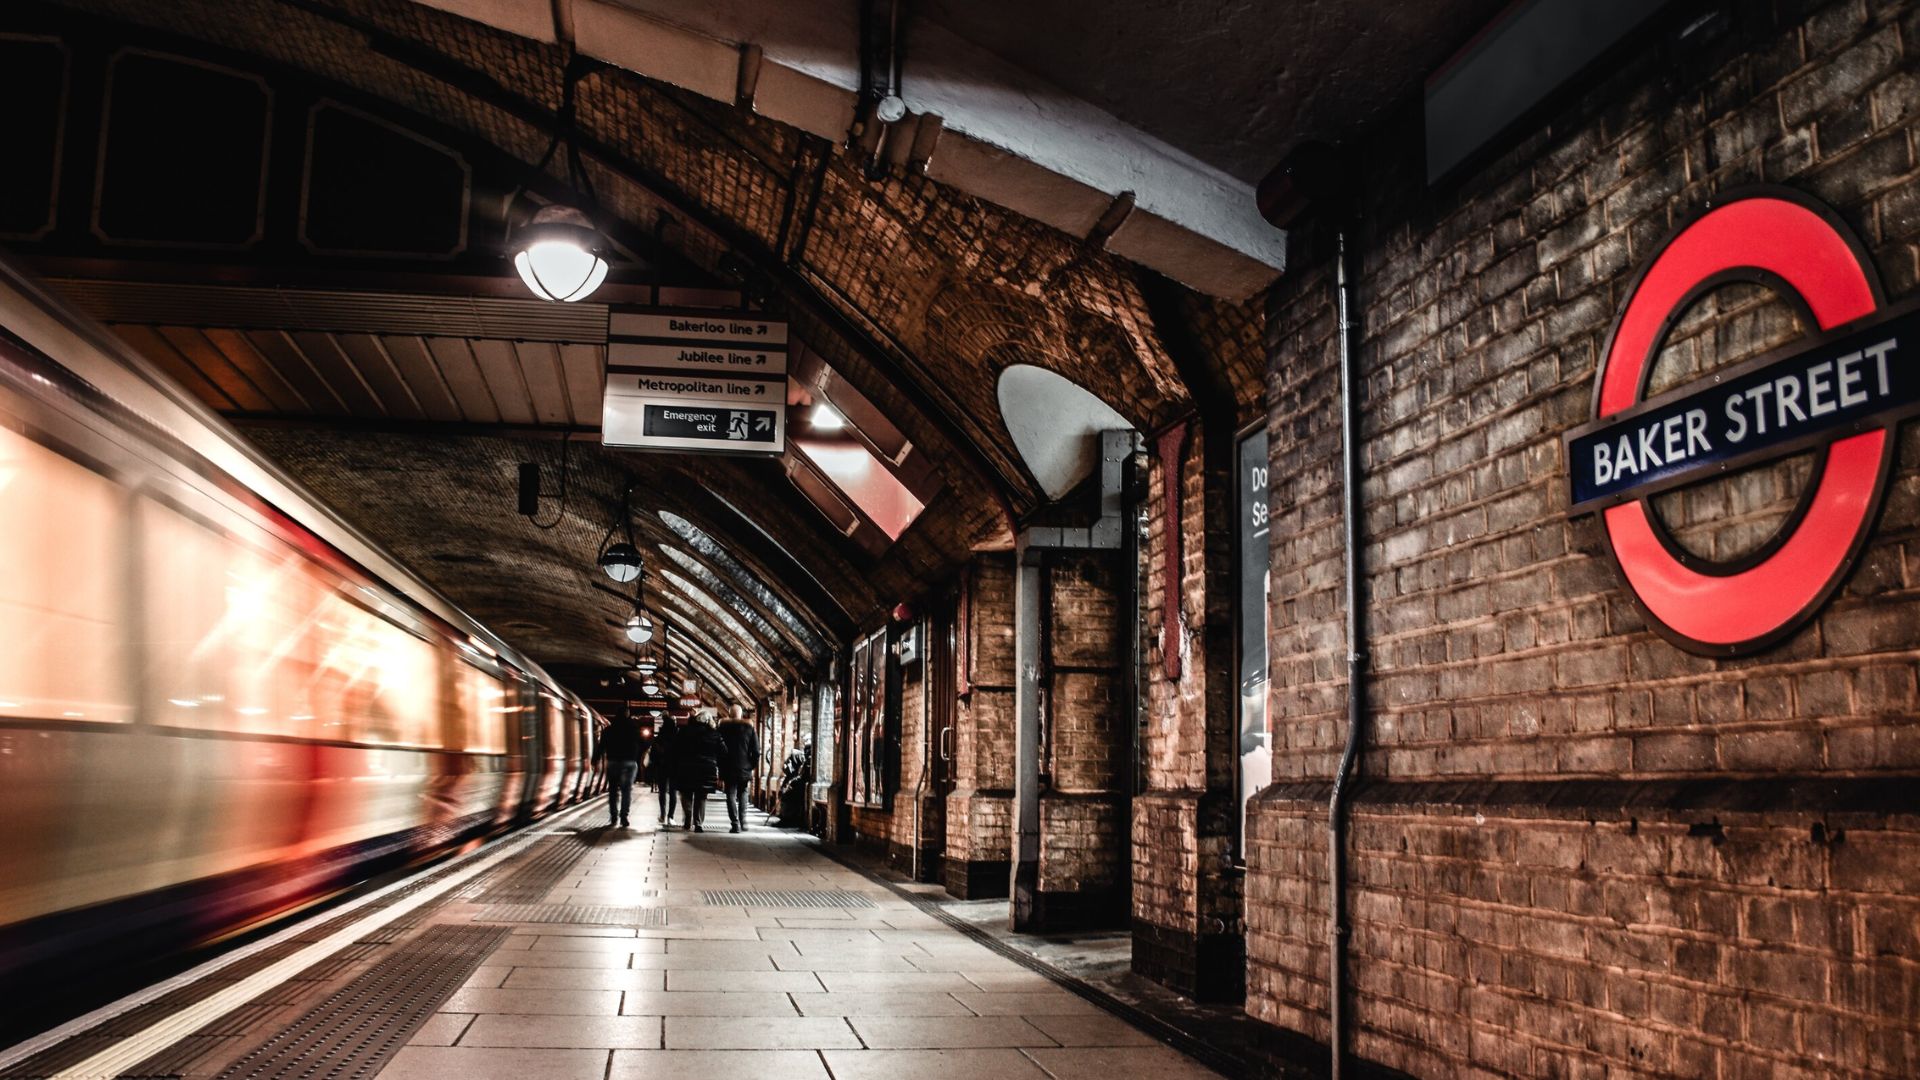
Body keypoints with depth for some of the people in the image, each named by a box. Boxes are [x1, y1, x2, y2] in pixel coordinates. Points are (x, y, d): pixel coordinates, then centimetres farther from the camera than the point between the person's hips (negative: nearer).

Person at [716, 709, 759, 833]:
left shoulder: (723, 728, -2)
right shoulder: (749, 728, 1)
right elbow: (756, 751, -1)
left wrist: (720, 769, 4)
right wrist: (752, 766, 8)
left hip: (729, 770, -2)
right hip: (745, 770, 2)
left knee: (731, 796, 2)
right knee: (742, 795, 16)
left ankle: (735, 824, -7)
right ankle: (743, 822, 6)